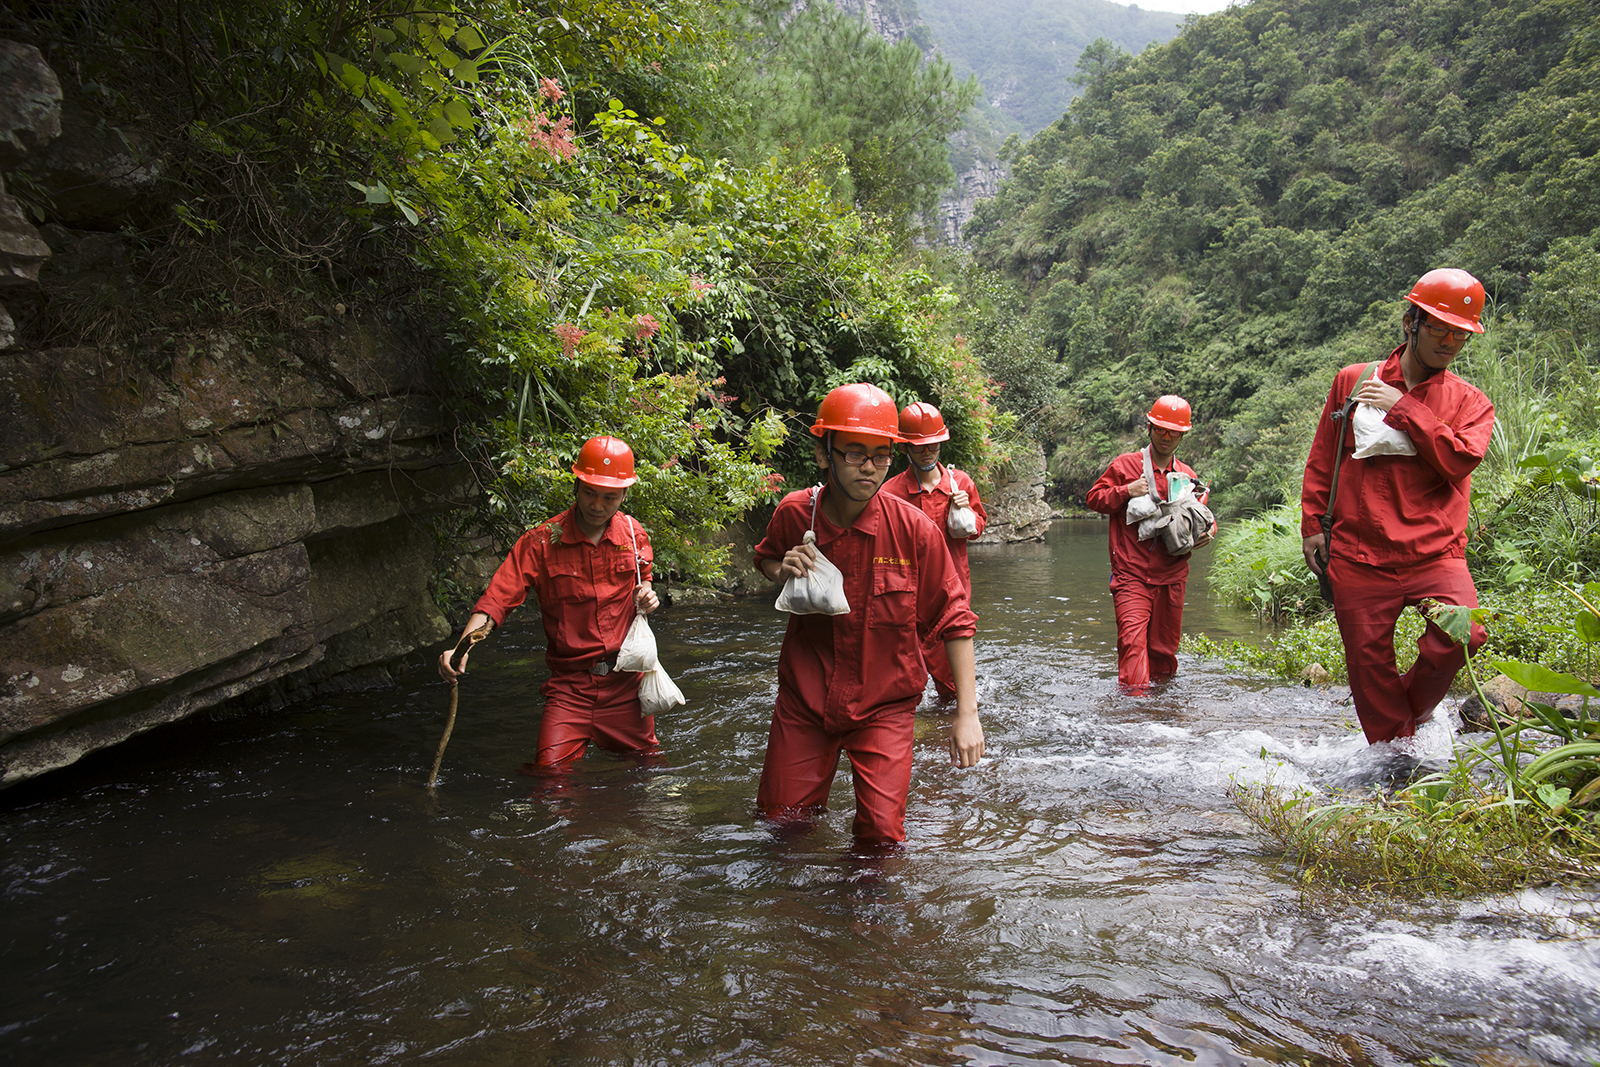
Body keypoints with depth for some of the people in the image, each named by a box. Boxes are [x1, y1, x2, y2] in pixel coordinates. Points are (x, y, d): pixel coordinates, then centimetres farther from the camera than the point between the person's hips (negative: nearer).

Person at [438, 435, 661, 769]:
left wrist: (645, 597, -2)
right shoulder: (542, 541, -9)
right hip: (570, 682, -3)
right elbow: (497, 598, -16)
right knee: (551, 770, -15)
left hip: (627, 679, 3)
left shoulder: (633, 533, 3)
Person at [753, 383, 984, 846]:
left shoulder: (914, 529, -17)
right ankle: (818, 775, 41)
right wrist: (783, 571, -12)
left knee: (881, 834, -8)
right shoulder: (794, 513, -11)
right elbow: (764, 559, 13)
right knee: (781, 817, 12)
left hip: (884, 703, -2)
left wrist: (967, 713, -12)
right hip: (805, 698, 2)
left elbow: (954, 621, -9)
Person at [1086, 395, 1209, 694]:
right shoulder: (1125, 464, 3)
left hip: (1171, 576, 4)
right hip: (1131, 575, -4)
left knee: (1164, 645, 10)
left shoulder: (1187, 476, 14)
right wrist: (1126, 491, -12)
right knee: (1133, 639, -18)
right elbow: (1095, 497, 3)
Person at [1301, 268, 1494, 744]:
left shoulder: (1470, 402, 10)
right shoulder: (1353, 381, 9)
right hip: (1360, 556, 0)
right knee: (1369, 665, 3)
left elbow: (1460, 460, -9)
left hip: (1435, 553, 0)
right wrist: (1312, 523, 8)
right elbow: (1321, 460, 13)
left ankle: (1414, 705, 3)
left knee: (1465, 632, -24)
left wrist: (1404, 410, -8)